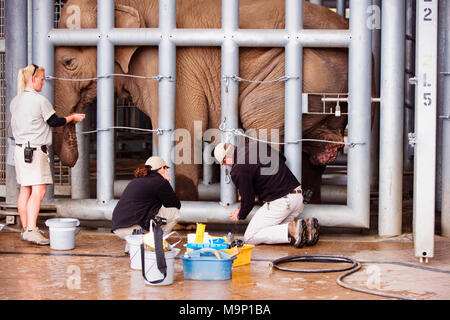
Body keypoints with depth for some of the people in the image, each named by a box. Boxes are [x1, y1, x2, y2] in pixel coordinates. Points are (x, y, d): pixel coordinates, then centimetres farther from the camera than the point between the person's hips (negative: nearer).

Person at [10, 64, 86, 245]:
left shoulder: (15, 102, 12)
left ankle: (25, 228, 14)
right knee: (39, 190, -10)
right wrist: (72, 118, 13)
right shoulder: (40, 100, -11)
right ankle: (31, 230, -17)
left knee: (25, 189, 10)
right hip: (35, 150, -8)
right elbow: (54, 122, -4)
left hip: (20, 149, 8)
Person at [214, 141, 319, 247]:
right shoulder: (257, 145, 10)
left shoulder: (238, 171, -12)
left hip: (279, 202, -8)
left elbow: (248, 201, -5)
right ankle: (307, 225, 0)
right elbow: (282, 159, 23)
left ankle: (291, 230, -15)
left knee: (249, 238, 3)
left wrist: (240, 216, 16)